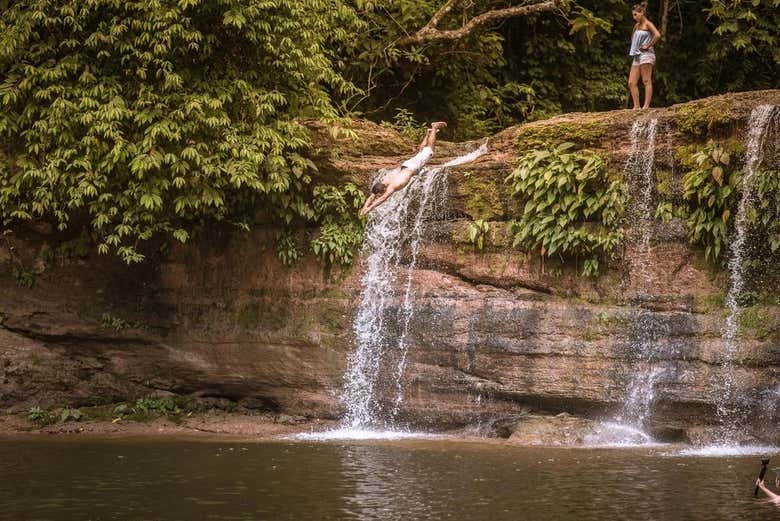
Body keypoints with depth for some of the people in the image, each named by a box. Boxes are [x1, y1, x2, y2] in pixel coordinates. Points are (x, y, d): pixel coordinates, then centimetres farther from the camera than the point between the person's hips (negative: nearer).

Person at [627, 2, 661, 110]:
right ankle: (636, 106, 3)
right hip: (636, 56, 9)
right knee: (632, 83, 2)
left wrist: (648, 46, -13)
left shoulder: (647, 24, -5)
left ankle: (646, 106, -11)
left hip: (646, 54, -9)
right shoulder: (636, 26, 19)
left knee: (646, 81, -9)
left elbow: (657, 35, -20)